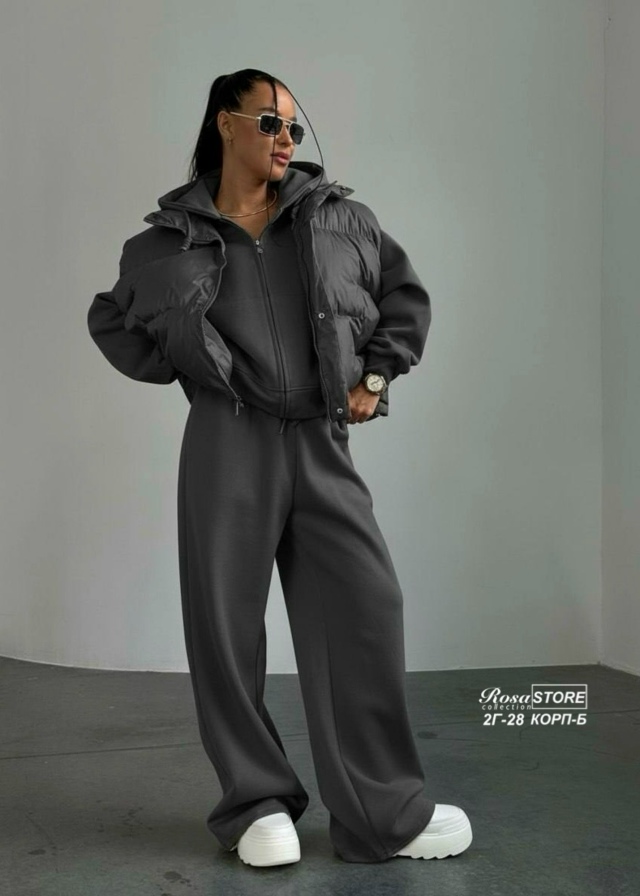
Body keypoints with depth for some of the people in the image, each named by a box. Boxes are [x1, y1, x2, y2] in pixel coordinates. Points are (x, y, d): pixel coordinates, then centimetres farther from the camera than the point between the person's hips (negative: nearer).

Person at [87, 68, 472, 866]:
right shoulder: (175, 237, 6)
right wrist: (188, 370, 4)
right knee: (226, 620, 1)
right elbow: (109, 321, 17)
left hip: (321, 444, 2)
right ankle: (258, 804, 18)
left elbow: (406, 297, 17)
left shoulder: (340, 218, 10)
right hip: (229, 442, -1)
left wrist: (376, 376, 5)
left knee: (364, 608, -4)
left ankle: (385, 810, 8)